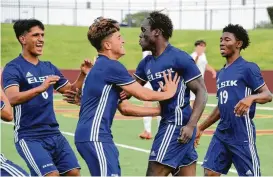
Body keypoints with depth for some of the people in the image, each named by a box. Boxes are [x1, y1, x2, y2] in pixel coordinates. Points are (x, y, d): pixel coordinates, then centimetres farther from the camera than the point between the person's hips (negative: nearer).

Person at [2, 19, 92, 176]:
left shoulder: (49, 67, 12)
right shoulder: (13, 68, -9)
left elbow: (70, 90, 19)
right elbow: (12, 98, -26)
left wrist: (83, 75, 0)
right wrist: (40, 88, -40)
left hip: (54, 134, 7)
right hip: (29, 137, -7)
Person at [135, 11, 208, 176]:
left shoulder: (179, 58, -11)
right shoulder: (147, 63, 13)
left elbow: (202, 92, -12)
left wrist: (190, 125, -20)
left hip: (178, 125, -8)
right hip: (168, 123, 8)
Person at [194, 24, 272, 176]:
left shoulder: (248, 68, -7)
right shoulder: (221, 73, 16)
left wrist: (251, 97, -33)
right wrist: (201, 128, 24)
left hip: (242, 134, -7)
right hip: (222, 133, 7)